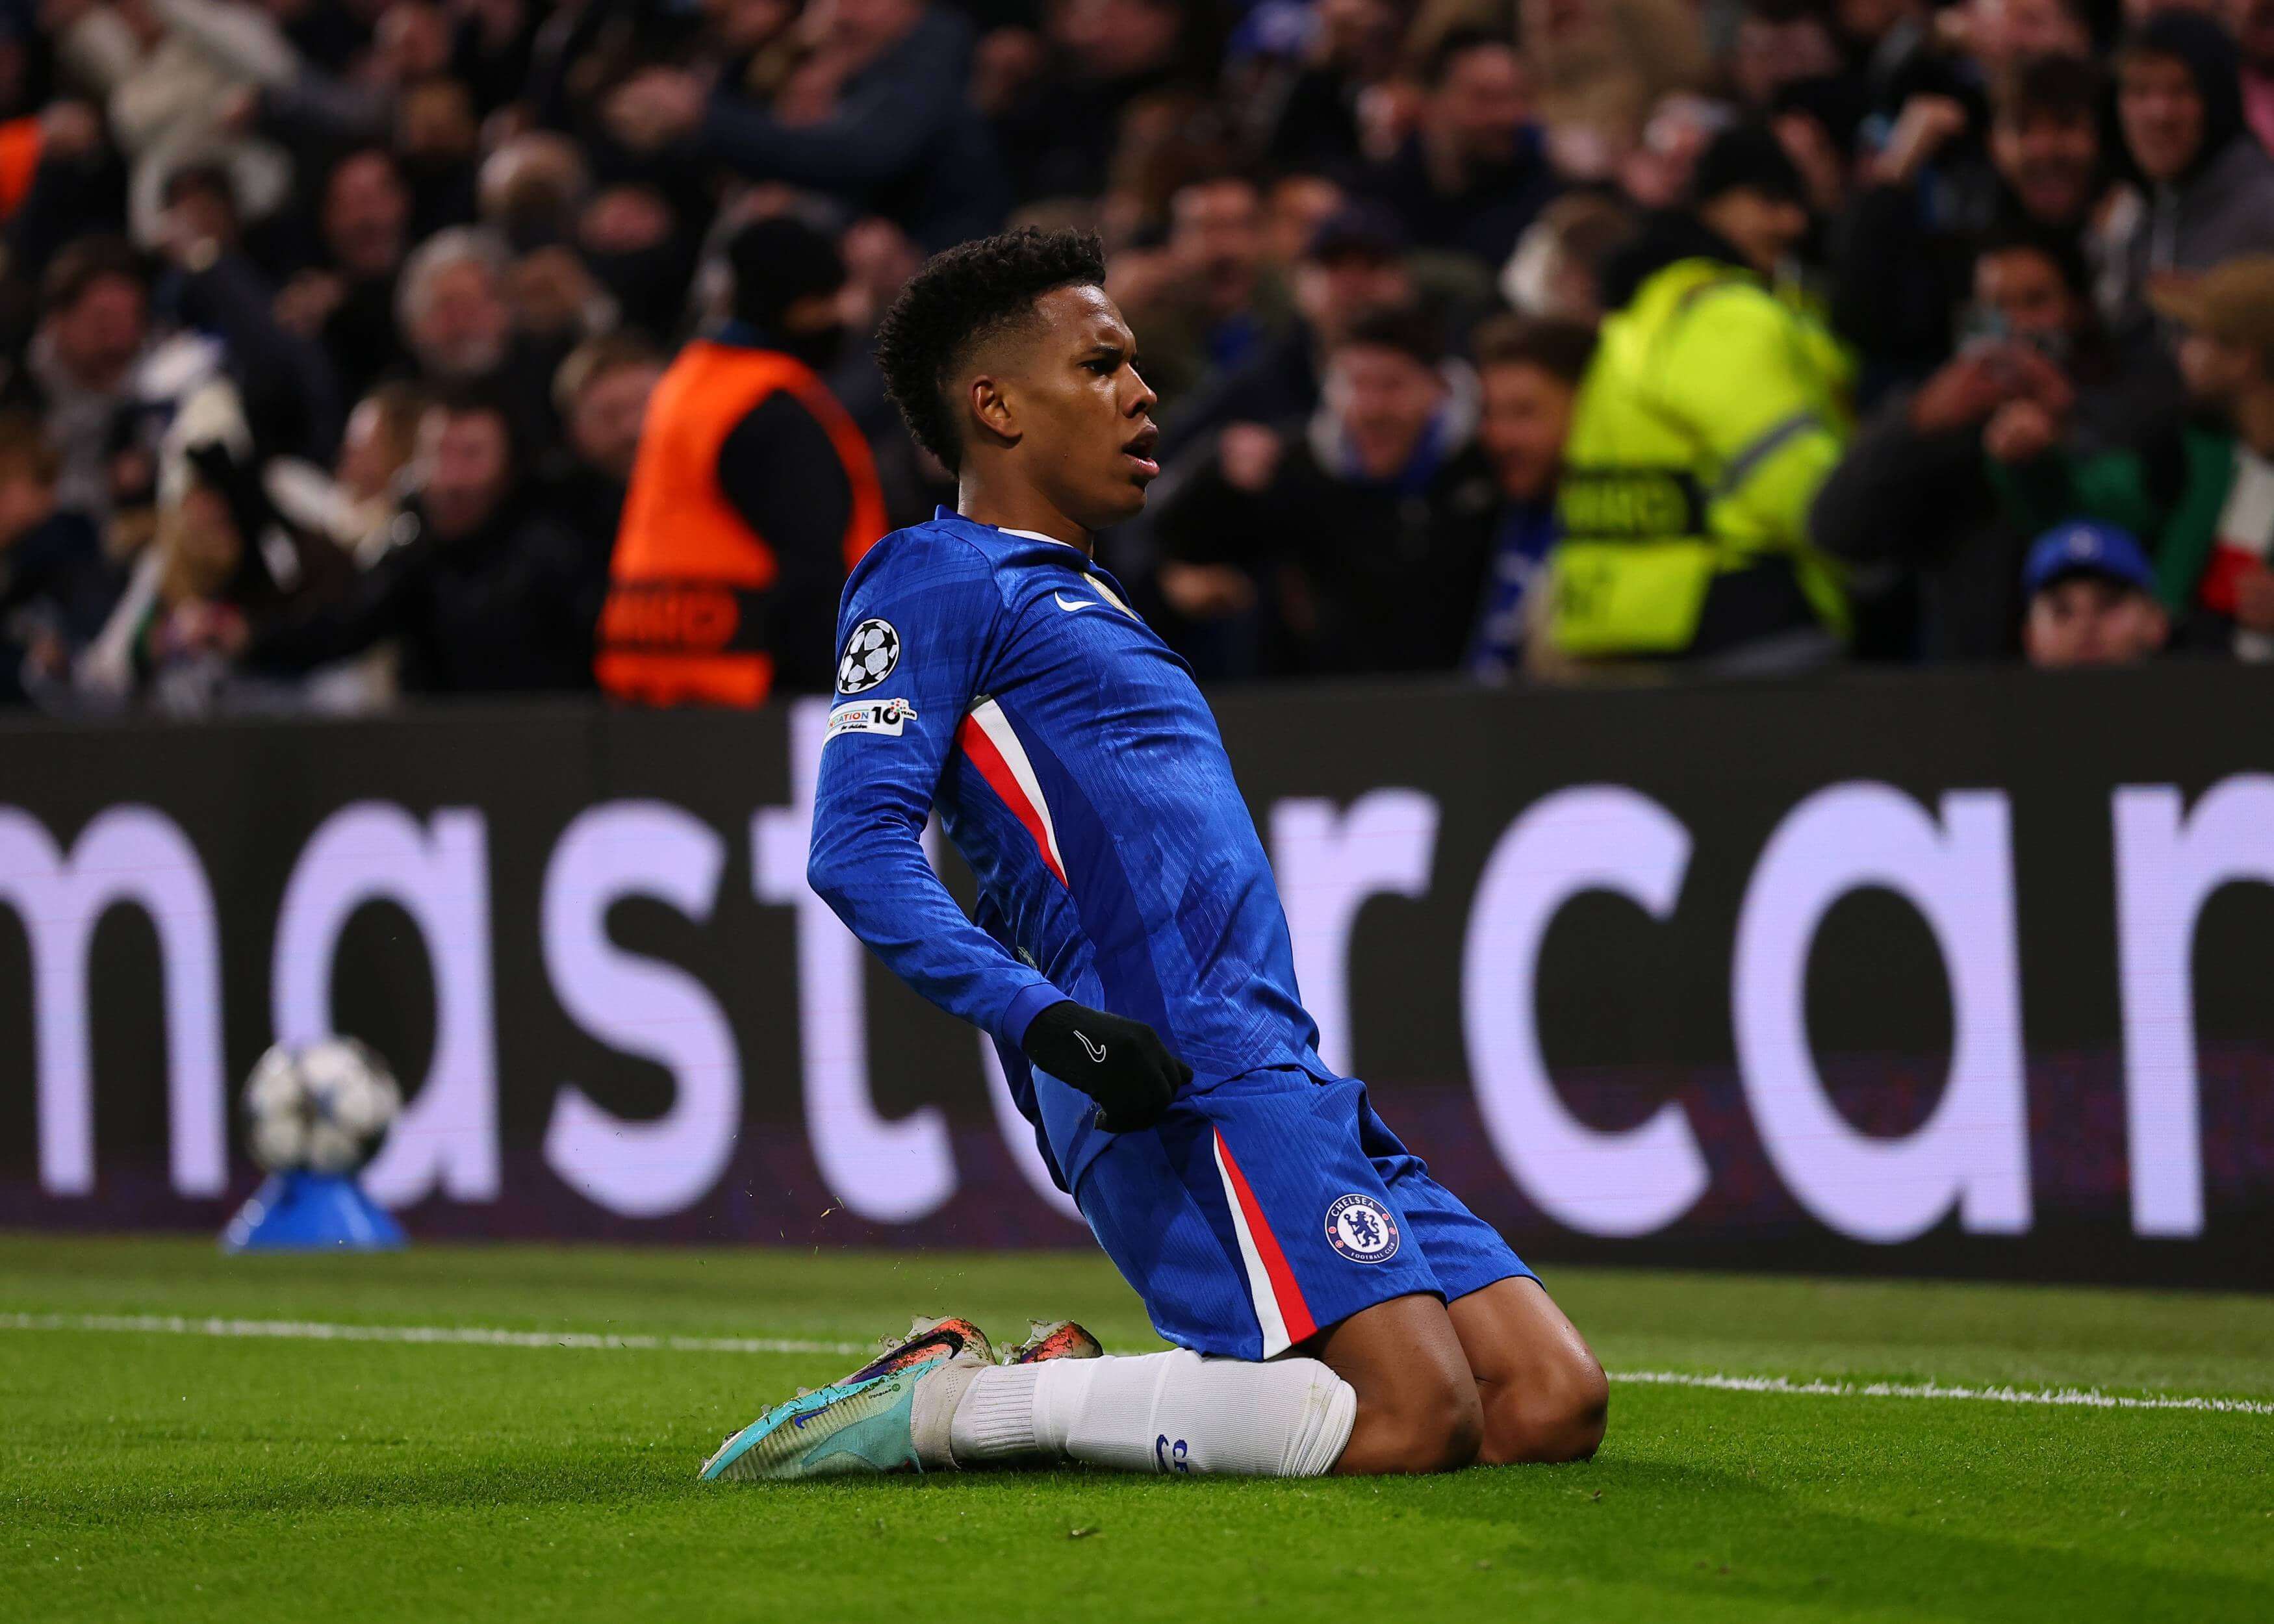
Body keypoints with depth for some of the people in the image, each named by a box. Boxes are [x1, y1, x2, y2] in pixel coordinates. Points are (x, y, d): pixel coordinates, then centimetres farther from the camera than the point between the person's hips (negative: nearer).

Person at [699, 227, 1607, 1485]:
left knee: (1552, 1405, -2)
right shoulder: (937, 578, 0)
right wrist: (1044, 1020, -24)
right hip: (1184, 1077, -9)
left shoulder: (1078, 598, 29)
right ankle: (947, 1403, -14)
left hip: (1280, 1078, 9)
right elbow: (854, 850, -12)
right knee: (1411, 1418, -23)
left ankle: (1074, 1390, 3)